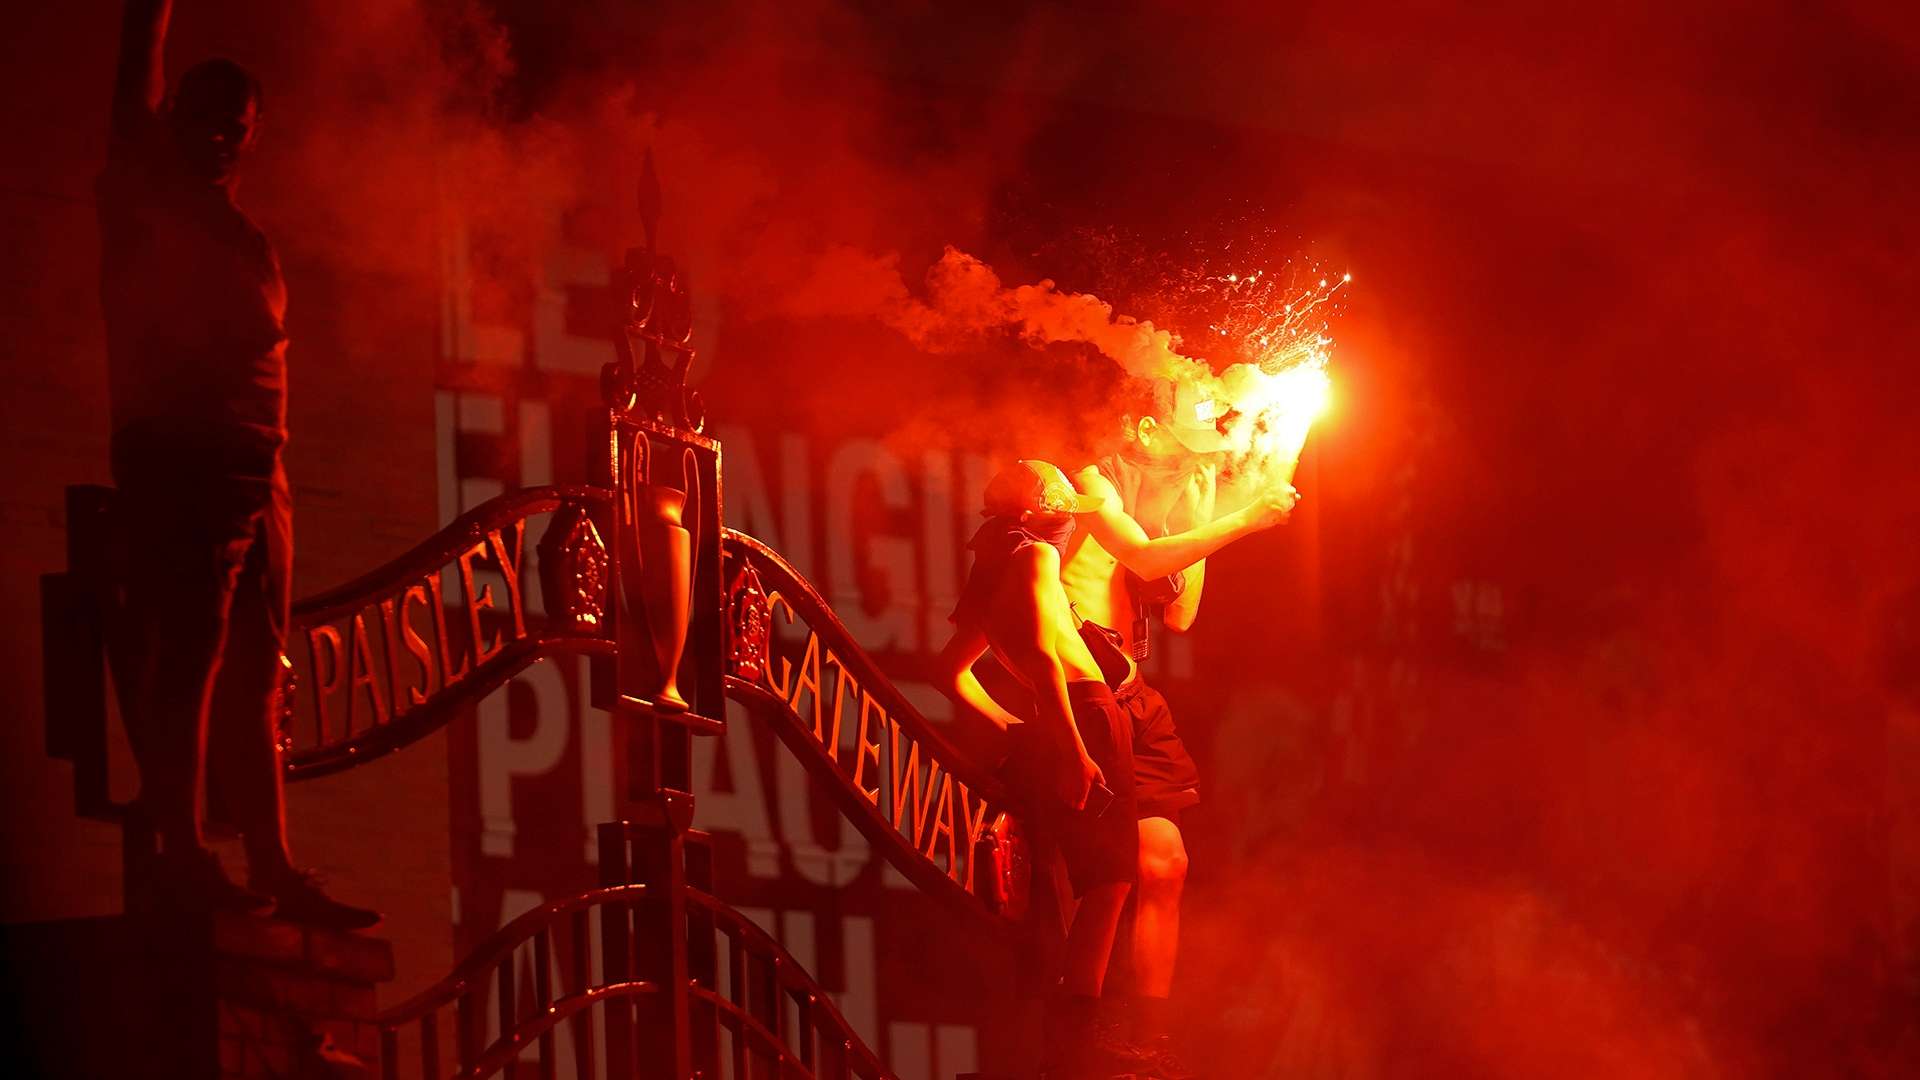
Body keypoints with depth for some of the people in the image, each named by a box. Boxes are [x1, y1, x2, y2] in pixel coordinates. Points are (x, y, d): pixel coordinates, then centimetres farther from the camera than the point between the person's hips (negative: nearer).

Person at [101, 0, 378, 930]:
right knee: (184, 660, -11)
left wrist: (273, 471, 14)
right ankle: (184, 854, -12)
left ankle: (273, 871, 6)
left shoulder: (243, 240, 23)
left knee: (252, 678, 6)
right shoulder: (144, 199, 3)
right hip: (174, 463, -7)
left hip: (252, 474, 7)